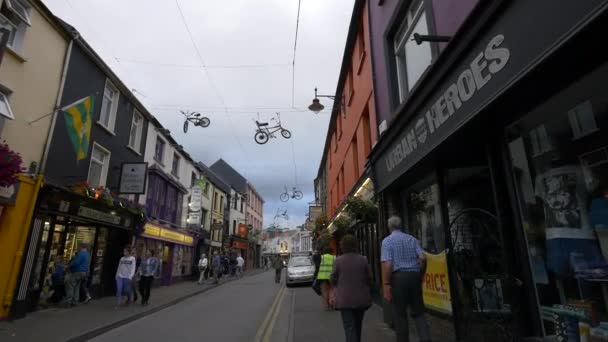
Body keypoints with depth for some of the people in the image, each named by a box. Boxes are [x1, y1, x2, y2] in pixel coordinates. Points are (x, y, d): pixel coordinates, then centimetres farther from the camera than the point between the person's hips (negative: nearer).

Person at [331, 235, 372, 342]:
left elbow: (333, 279, -4)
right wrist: (368, 292, 18)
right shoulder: (363, 259, -6)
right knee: (358, 325, 22)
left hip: (345, 299, -3)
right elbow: (369, 278, -1)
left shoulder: (339, 260, -10)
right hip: (361, 298, 3)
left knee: (349, 327, 0)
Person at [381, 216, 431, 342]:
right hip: (414, 275, 4)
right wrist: (420, 276, 14)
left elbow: (387, 264, -14)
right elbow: (423, 258, 1)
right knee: (418, 312, 13)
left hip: (398, 277, -3)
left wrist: (386, 285, -13)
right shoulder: (412, 239, 9)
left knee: (400, 314, 10)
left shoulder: (387, 240, -3)